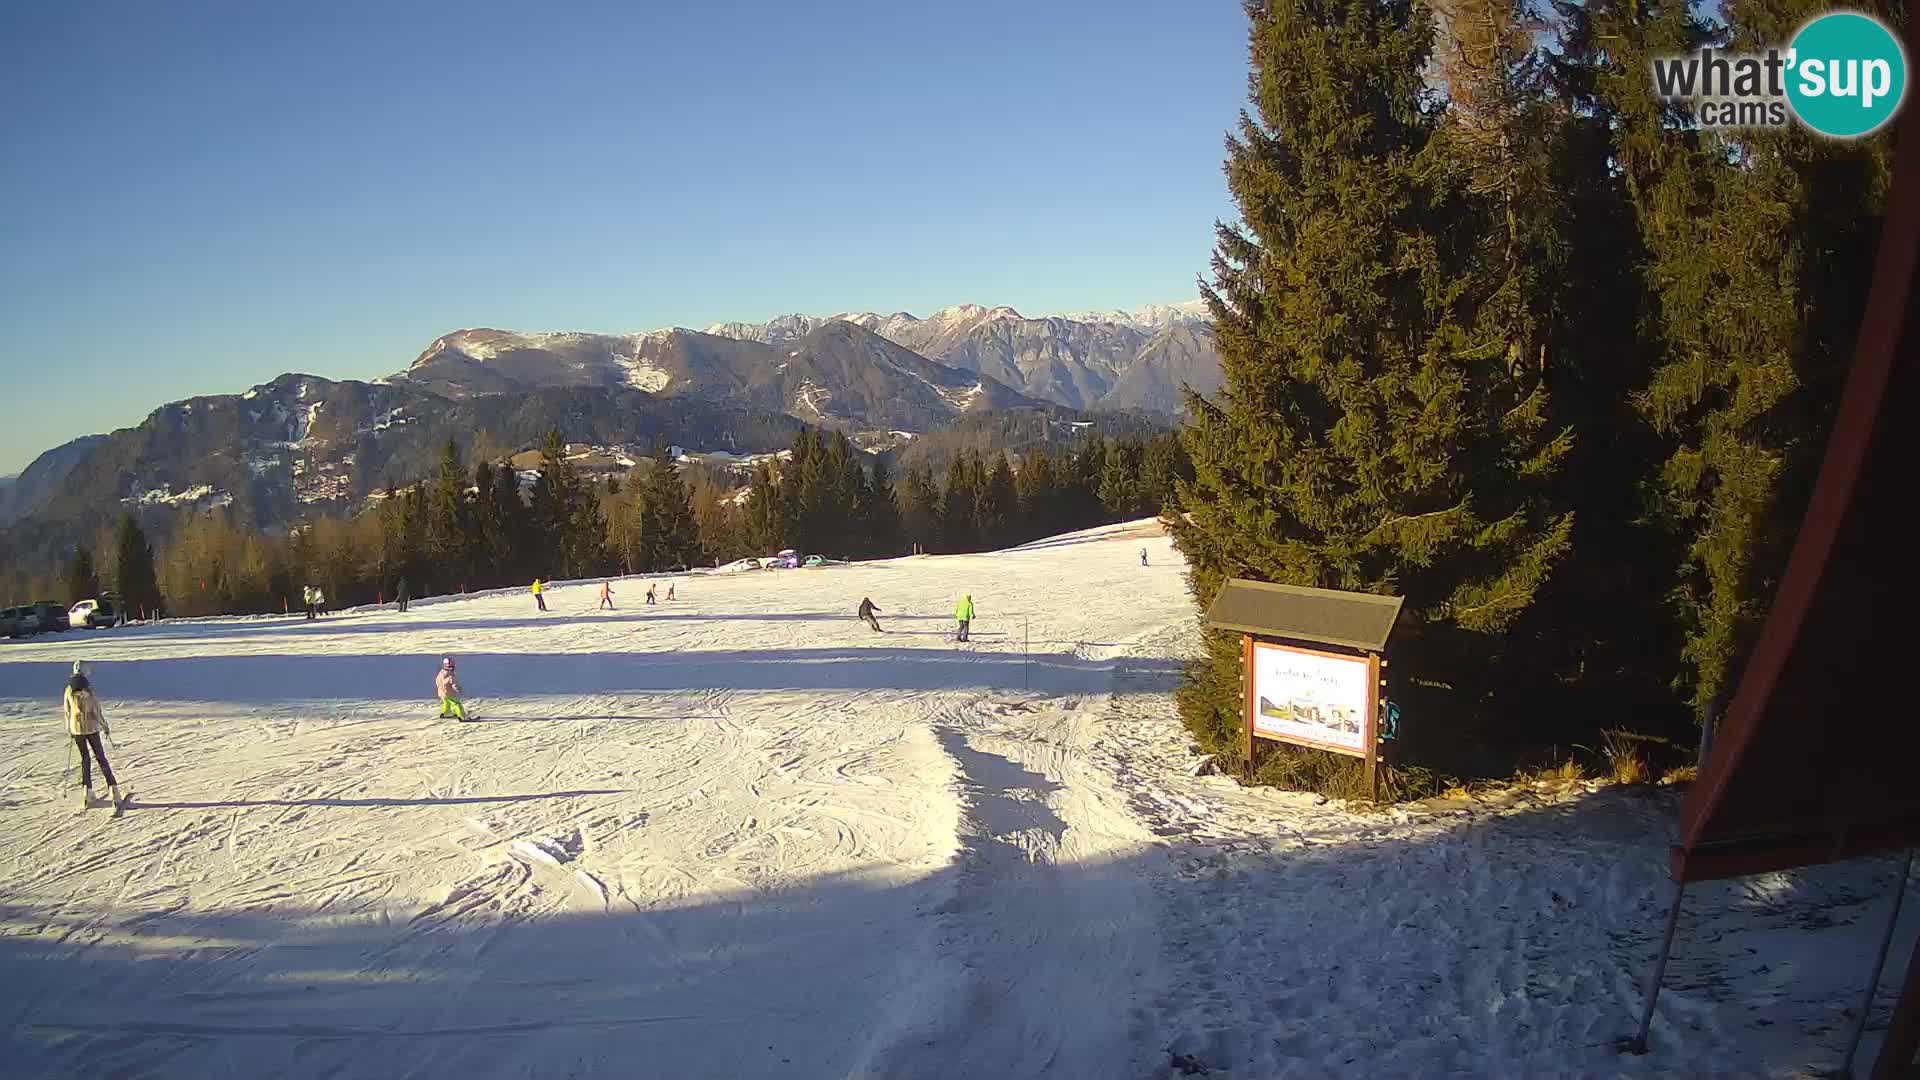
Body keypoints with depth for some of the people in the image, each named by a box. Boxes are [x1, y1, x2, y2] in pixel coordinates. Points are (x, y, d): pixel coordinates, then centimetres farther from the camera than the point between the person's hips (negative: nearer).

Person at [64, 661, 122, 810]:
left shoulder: (69, 691, -2)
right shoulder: (89, 688, -13)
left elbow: (67, 712, 6)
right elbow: (97, 709, -10)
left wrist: (69, 730, 17)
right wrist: (105, 725, 2)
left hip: (77, 728, 3)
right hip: (92, 727, -3)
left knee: (85, 758, 13)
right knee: (100, 757, 4)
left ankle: (87, 790, 7)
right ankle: (112, 786, -5)